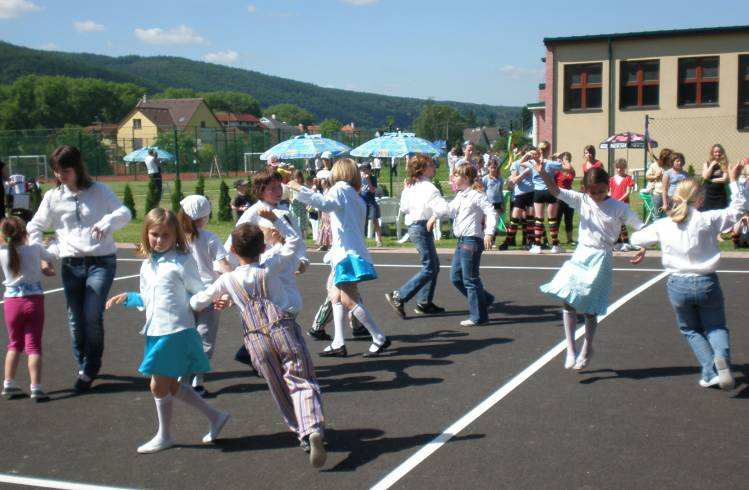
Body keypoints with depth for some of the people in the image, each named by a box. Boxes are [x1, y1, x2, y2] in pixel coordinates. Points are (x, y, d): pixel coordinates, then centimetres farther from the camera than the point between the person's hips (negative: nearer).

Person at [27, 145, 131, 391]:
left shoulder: (99, 191, 1)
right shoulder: (53, 196, 6)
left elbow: (124, 212, 1)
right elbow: (35, 227, 12)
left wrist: (108, 221, -20)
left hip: (101, 261, -3)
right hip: (71, 264, 3)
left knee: (92, 316, -13)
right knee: (76, 319, 4)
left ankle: (90, 369, 5)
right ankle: (83, 365, 24)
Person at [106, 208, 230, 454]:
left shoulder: (182, 261, -10)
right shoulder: (147, 265, 12)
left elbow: (199, 293, -8)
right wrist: (128, 298, 11)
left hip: (176, 332, -8)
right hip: (155, 332, 8)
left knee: (159, 385, -1)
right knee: (171, 386, 13)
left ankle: (164, 436, 18)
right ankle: (215, 416, 26)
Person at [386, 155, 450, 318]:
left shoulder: (409, 186, 10)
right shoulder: (428, 187, -15)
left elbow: (403, 208, 18)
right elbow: (444, 208, -26)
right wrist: (434, 216, -11)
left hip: (412, 227, 9)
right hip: (422, 227, -9)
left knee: (434, 265, 16)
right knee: (429, 269, -6)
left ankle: (425, 303, 17)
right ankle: (399, 296, -10)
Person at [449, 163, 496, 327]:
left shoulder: (476, 195, -11)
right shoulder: (459, 196, 15)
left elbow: (491, 213, -18)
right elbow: (449, 211, 24)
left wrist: (489, 233, -28)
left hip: (472, 240, -9)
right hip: (461, 241, 10)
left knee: (470, 279, -5)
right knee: (455, 277, 13)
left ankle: (478, 316, 4)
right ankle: (484, 299, 25)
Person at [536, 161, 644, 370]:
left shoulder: (619, 208, -3)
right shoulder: (581, 200, 2)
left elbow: (640, 228, -3)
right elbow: (556, 191, -8)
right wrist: (543, 173, -24)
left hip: (601, 259, -2)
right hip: (580, 256, 2)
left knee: (589, 309, 4)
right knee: (568, 301, -9)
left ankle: (587, 348, 28)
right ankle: (571, 349, 2)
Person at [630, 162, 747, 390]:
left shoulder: (662, 225, -5)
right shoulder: (707, 220, -10)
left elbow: (636, 239, 8)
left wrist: (643, 248, 29)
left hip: (678, 286, 1)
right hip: (707, 283, -1)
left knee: (691, 330, 22)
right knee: (716, 327, 15)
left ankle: (711, 373, 7)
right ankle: (722, 355, -18)